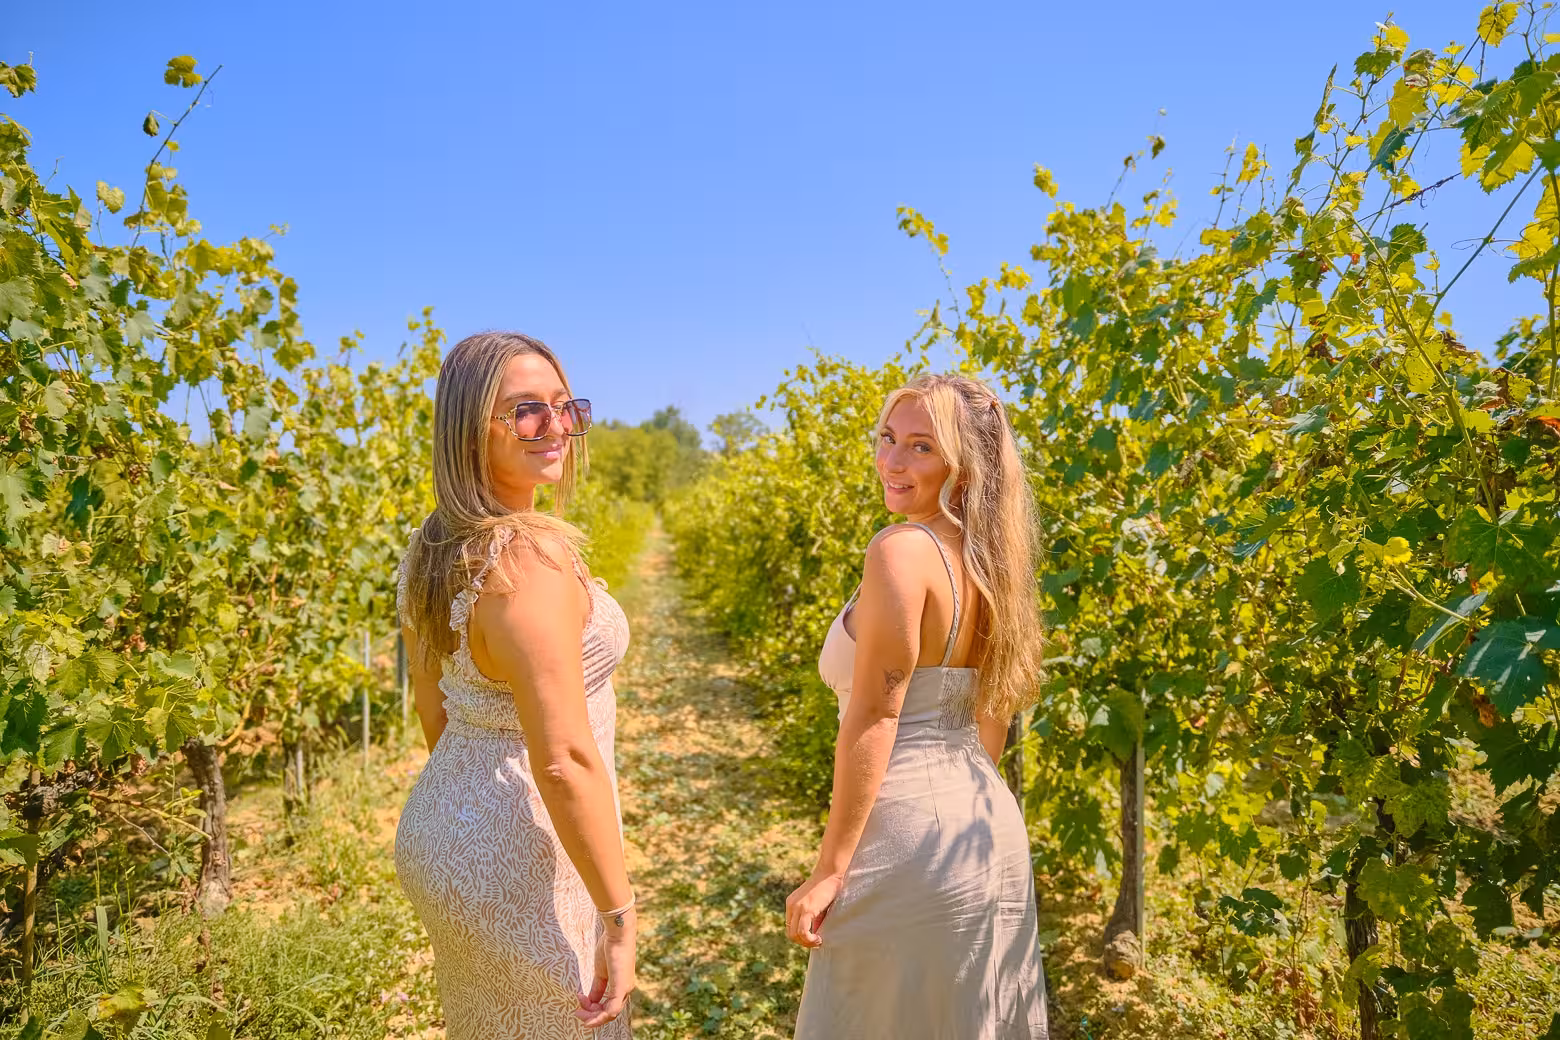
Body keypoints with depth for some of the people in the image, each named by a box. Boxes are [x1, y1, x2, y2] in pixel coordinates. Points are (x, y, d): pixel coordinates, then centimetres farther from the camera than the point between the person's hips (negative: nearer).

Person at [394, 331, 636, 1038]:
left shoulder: (429, 550, 0)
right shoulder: (530, 554, -28)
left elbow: (433, 715, 10)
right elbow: (565, 761, -29)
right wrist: (619, 920, -20)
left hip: (436, 830, 8)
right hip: (522, 866, -8)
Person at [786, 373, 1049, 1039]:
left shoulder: (901, 551, -19)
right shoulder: (989, 558, 6)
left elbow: (874, 720, -21)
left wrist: (828, 871, -14)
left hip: (910, 838, -8)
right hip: (990, 832, 8)